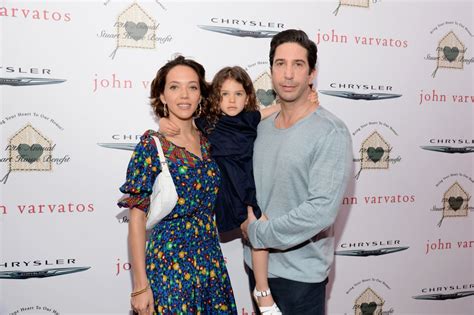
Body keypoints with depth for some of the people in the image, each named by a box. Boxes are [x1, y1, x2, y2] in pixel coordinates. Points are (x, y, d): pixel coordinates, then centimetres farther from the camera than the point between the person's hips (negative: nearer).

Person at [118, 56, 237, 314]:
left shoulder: (206, 141, 4)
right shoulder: (152, 144, -12)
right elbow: (137, 218, -12)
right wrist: (140, 285, -13)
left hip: (211, 262, 5)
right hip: (169, 265, -5)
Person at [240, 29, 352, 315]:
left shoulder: (331, 132, -18)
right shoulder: (262, 128, 3)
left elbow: (322, 210, -26)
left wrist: (258, 233, -17)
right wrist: (247, 219, -10)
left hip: (301, 272, -6)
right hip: (257, 262, 6)